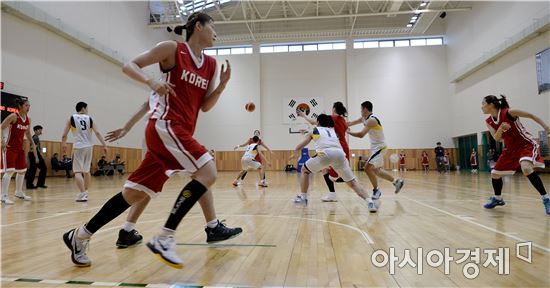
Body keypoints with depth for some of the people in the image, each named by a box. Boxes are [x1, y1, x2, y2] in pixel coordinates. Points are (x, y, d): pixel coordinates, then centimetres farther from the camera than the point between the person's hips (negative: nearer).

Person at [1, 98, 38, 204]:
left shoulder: (28, 119, 6)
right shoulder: (13, 116, -15)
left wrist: (32, 143, 15)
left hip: (20, 147, 8)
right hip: (9, 147, -8)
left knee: (22, 170, 14)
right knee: (9, 171, -12)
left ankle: (19, 192, 29)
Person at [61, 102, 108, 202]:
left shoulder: (71, 118, 3)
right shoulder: (90, 119, 6)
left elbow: (64, 135, 2)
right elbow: (97, 133, -4)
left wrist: (63, 145, 18)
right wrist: (104, 145, -4)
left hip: (78, 147, -3)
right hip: (88, 147, 3)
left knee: (78, 171, -4)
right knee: (86, 170, 17)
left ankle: (83, 194, -16)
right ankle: (85, 191, 29)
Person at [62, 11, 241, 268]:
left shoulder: (210, 64, 15)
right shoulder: (172, 48, -2)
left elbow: (205, 106, 15)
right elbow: (129, 66, 1)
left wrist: (222, 84, 0)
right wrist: (152, 82, -18)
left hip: (180, 132, 7)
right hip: (165, 126, -7)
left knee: (135, 193, 8)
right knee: (208, 173, -19)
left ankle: (80, 236, 23)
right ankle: (164, 238, -12)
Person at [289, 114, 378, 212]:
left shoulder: (314, 131, 30)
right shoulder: (333, 131, 36)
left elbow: (300, 146, 36)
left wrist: (294, 154, 52)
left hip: (325, 154, -2)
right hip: (340, 154, 3)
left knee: (304, 170, 23)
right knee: (352, 182, 11)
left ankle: (303, 197, 20)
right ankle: (370, 202, -8)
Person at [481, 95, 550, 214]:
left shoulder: (509, 112, -19)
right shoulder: (489, 122, -1)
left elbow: (531, 115, -9)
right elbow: (497, 138, -7)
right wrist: (501, 128, -27)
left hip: (526, 144, -7)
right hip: (511, 148, 7)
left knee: (526, 168, -35)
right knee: (494, 173, 8)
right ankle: (497, 199, 31)